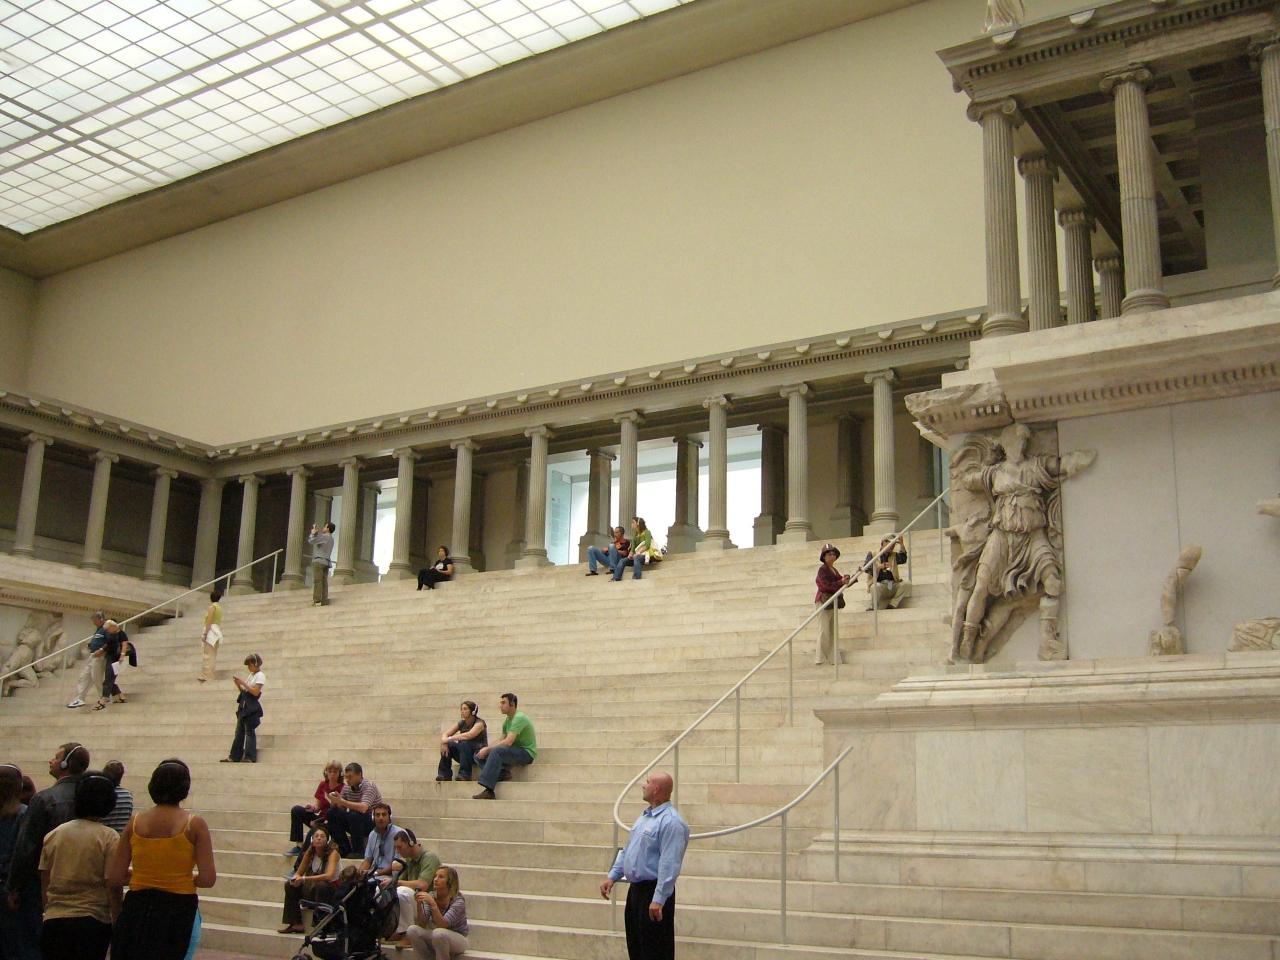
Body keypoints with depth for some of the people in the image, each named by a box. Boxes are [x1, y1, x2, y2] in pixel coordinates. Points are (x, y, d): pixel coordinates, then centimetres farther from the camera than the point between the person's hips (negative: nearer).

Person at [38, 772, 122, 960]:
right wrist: (117, 923, 1)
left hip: (53, 921, 3)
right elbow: (113, 886, -9)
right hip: (92, 922, -3)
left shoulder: (53, 835, 6)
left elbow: (44, 883, 11)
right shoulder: (109, 837, -7)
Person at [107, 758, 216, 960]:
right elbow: (208, 879, -12)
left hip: (137, 907, 2)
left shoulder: (136, 823, -1)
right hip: (178, 909, -2)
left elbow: (114, 876, 0)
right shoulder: (194, 824, -9)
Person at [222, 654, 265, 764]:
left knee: (250, 732, -7)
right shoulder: (251, 675, 19)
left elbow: (255, 692, -17)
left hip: (252, 708, -9)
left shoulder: (260, 676, -7)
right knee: (239, 732, 8)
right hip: (244, 706, 9)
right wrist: (238, 685, 2)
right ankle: (234, 756, 10)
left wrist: (243, 683, -15)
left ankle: (250, 757, -4)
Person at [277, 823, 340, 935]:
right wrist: (296, 878, -21)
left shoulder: (333, 852, -20)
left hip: (333, 889, -7)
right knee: (290, 885, -3)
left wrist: (304, 879, -37)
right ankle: (295, 923, 1)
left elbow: (329, 875, -34)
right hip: (314, 888, 7)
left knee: (320, 886, -36)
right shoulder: (309, 852, -2)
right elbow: (298, 873, 6)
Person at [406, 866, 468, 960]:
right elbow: (422, 924, -10)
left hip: (457, 939, -5)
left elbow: (442, 925, -30)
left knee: (439, 933, -36)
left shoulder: (458, 901, -19)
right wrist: (419, 904, -24)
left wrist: (433, 904, -39)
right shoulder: (431, 896, -3)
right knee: (412, 930, -19)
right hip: (438, 938, 5)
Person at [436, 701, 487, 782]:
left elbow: (469, 735, -34)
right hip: (463, 754, 6)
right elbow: (445, 734, -2)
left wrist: (450, 739, -32)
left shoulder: (479, 723, -14)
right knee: (448, 745, -17)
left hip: (479, 755, -6)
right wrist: (444, 742, -26)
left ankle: (464, 774, -32)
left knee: (464, 743, -34)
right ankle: (444, 774, -14)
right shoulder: (461, 723, 6)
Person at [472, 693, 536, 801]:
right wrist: (486, 749, -9)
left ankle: (488, 791, -41)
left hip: (527, 753, -9)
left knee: (497, 751, -36)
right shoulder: (507, 720, 12)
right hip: (515, 752, 9)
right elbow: (501, 740, 8)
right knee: (479, 754, -1)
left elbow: (508, 742, -26)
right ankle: (503, 773, -15)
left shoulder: (519, 718, -17)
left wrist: (487, 749, -21)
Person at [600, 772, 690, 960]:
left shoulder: (671, 822, -19)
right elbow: (627, 850, 20)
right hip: (636, 889, 10)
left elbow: (669, 864, -24)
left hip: (654, 891, -9)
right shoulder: (645, 816, 13)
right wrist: (612, 876, 14)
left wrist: (659, 900, -27)